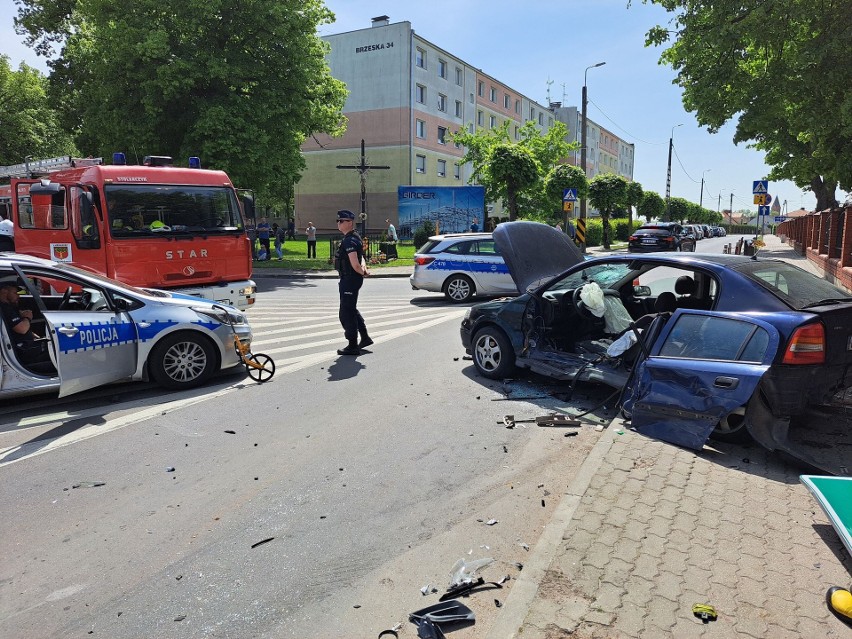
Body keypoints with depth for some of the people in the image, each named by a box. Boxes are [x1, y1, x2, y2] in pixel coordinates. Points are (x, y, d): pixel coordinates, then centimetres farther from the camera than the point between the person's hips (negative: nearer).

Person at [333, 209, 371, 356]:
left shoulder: (349, 241, -21)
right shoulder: (352, 238, 13)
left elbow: (355, 264, -28)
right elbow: (360, 258, 21)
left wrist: (363, 272, -10)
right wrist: (364, 269, 2)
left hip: (350, 280, -11)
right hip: (348, 279, 11)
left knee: (346, 313, -2)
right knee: (351, 310, 22)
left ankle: (353, 346, 7)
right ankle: (365, 338, 32)